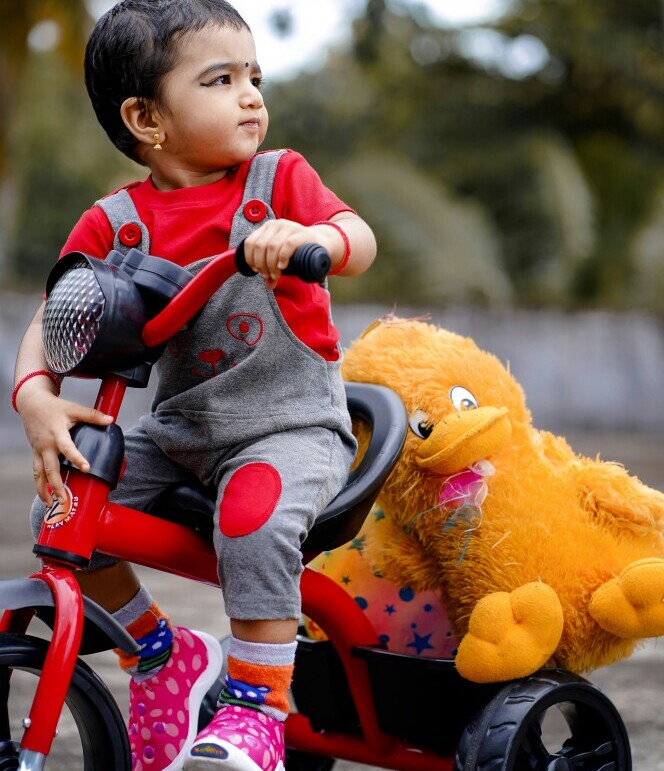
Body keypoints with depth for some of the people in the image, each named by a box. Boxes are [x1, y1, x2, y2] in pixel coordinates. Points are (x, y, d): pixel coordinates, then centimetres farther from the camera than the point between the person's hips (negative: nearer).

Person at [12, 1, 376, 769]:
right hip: (177, 429, 4)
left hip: (291, 424, -3)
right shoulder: (112, 224, -2)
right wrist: (36, 397, -24)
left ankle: (257, 705, -15)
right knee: (59, 516, -10)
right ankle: (162, 655, 13)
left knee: (254, 518, -33)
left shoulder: (278, 178, -4)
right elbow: (49, 323, -4)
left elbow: (360, 242, -19)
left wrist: (307, 236, -42)